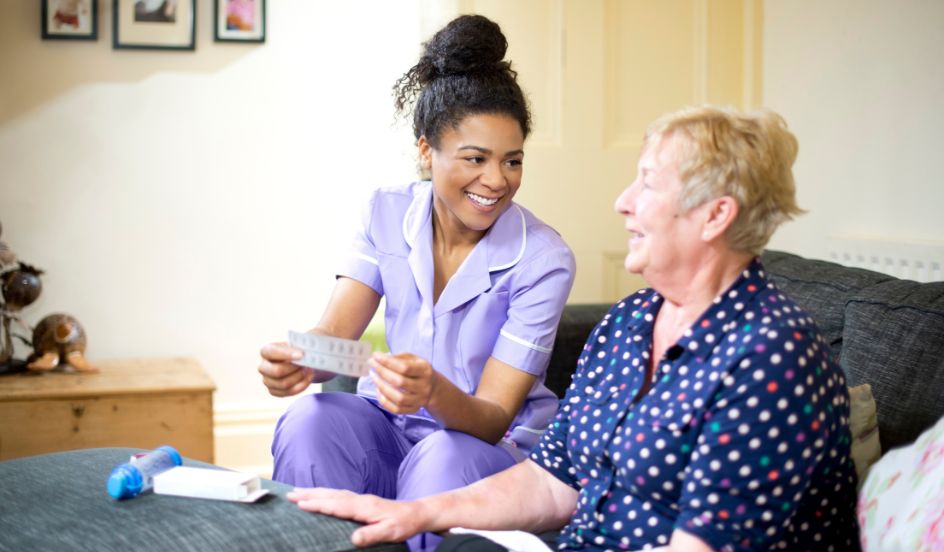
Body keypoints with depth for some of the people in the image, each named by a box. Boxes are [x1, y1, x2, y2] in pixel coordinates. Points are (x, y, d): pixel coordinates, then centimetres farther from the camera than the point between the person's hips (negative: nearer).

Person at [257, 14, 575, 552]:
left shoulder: (544, 259, -16)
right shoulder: (389, 213, -4)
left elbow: (493, 419, -17)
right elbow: (333, 335, -12)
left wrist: (434, 392, -40)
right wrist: (298, 361, -37)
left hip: (499, 447, -3)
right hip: (393, 426, 3)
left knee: (442, 461, -36)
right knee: (308, 421, -28)